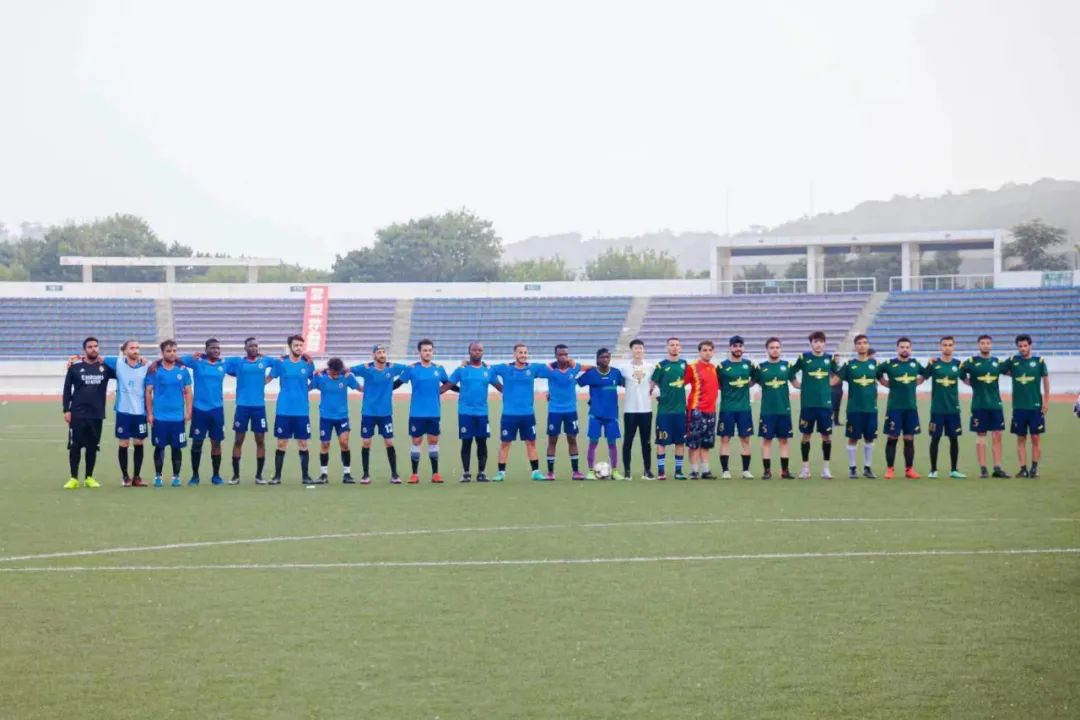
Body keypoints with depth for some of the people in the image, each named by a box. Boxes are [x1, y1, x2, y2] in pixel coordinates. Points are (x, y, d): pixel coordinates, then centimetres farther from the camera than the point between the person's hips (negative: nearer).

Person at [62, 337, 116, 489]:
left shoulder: (105, 368, 6)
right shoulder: (75, 368, 2)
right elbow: (67, 390, 3)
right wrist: (66, 410, -4)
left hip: (97, 415, 2)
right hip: (77, 414, -2)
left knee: (92, 447, 7)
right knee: (75, 446, -2)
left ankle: (89, 478, 16)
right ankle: (74, 479, 4)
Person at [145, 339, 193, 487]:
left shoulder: (182, 370, 4)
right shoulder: (154, 370, 0)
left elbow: (187, 392, 7)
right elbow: (148, 392, 2)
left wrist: (188, 411, -1)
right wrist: (149, 414, -3)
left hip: (178, 417, 1)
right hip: (159, 417, -1)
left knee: (177, 447, 4)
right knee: (159, 447, 5)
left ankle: (176, 476, 13)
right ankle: (158, 476, 14)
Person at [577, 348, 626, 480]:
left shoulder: (616, 373, 2)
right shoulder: (591, 373, -5)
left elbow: (625, 384, 14)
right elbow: (574, 383, -5)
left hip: (611, 413, 2)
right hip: (595, 414, -2)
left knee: (612, 442, 6)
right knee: (593, 441, -2)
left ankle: (615, 471, 13)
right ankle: (591, 471, 6)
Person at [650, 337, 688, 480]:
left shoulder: (684, 364, 8)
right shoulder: (661, 365, -4)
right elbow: (652, 384, -4)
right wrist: (658, 396, -11)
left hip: (680, 409, 4)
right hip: (664, 410, -4)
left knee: (680, 441, 6)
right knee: (662, 441, -2)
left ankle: (679, 471, 13)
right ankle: (661, 471, 2)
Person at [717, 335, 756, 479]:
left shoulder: (749, 364, 5)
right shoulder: (722, 365, -3)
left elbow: (754, 380, 18)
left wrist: (747, 385, 6)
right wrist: (727, 390, -3)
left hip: (744, 407, 2)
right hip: (727, 408, -2)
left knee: (745, 438, 4)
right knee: (725, 438, -1)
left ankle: (746, 470, 10)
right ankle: (725, 470, 4)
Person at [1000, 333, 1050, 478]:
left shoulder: (1039, 361, 1)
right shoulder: (1012, 361, 4)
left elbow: (1046, 380, 4)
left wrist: (1045, 402, 0)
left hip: (1035, 406, -2)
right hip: (1019, 407, 2)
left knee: (1035, 438, 1)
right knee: (1021, 439, 4)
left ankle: (1034, 468, 8)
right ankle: (1023, 468, 9)